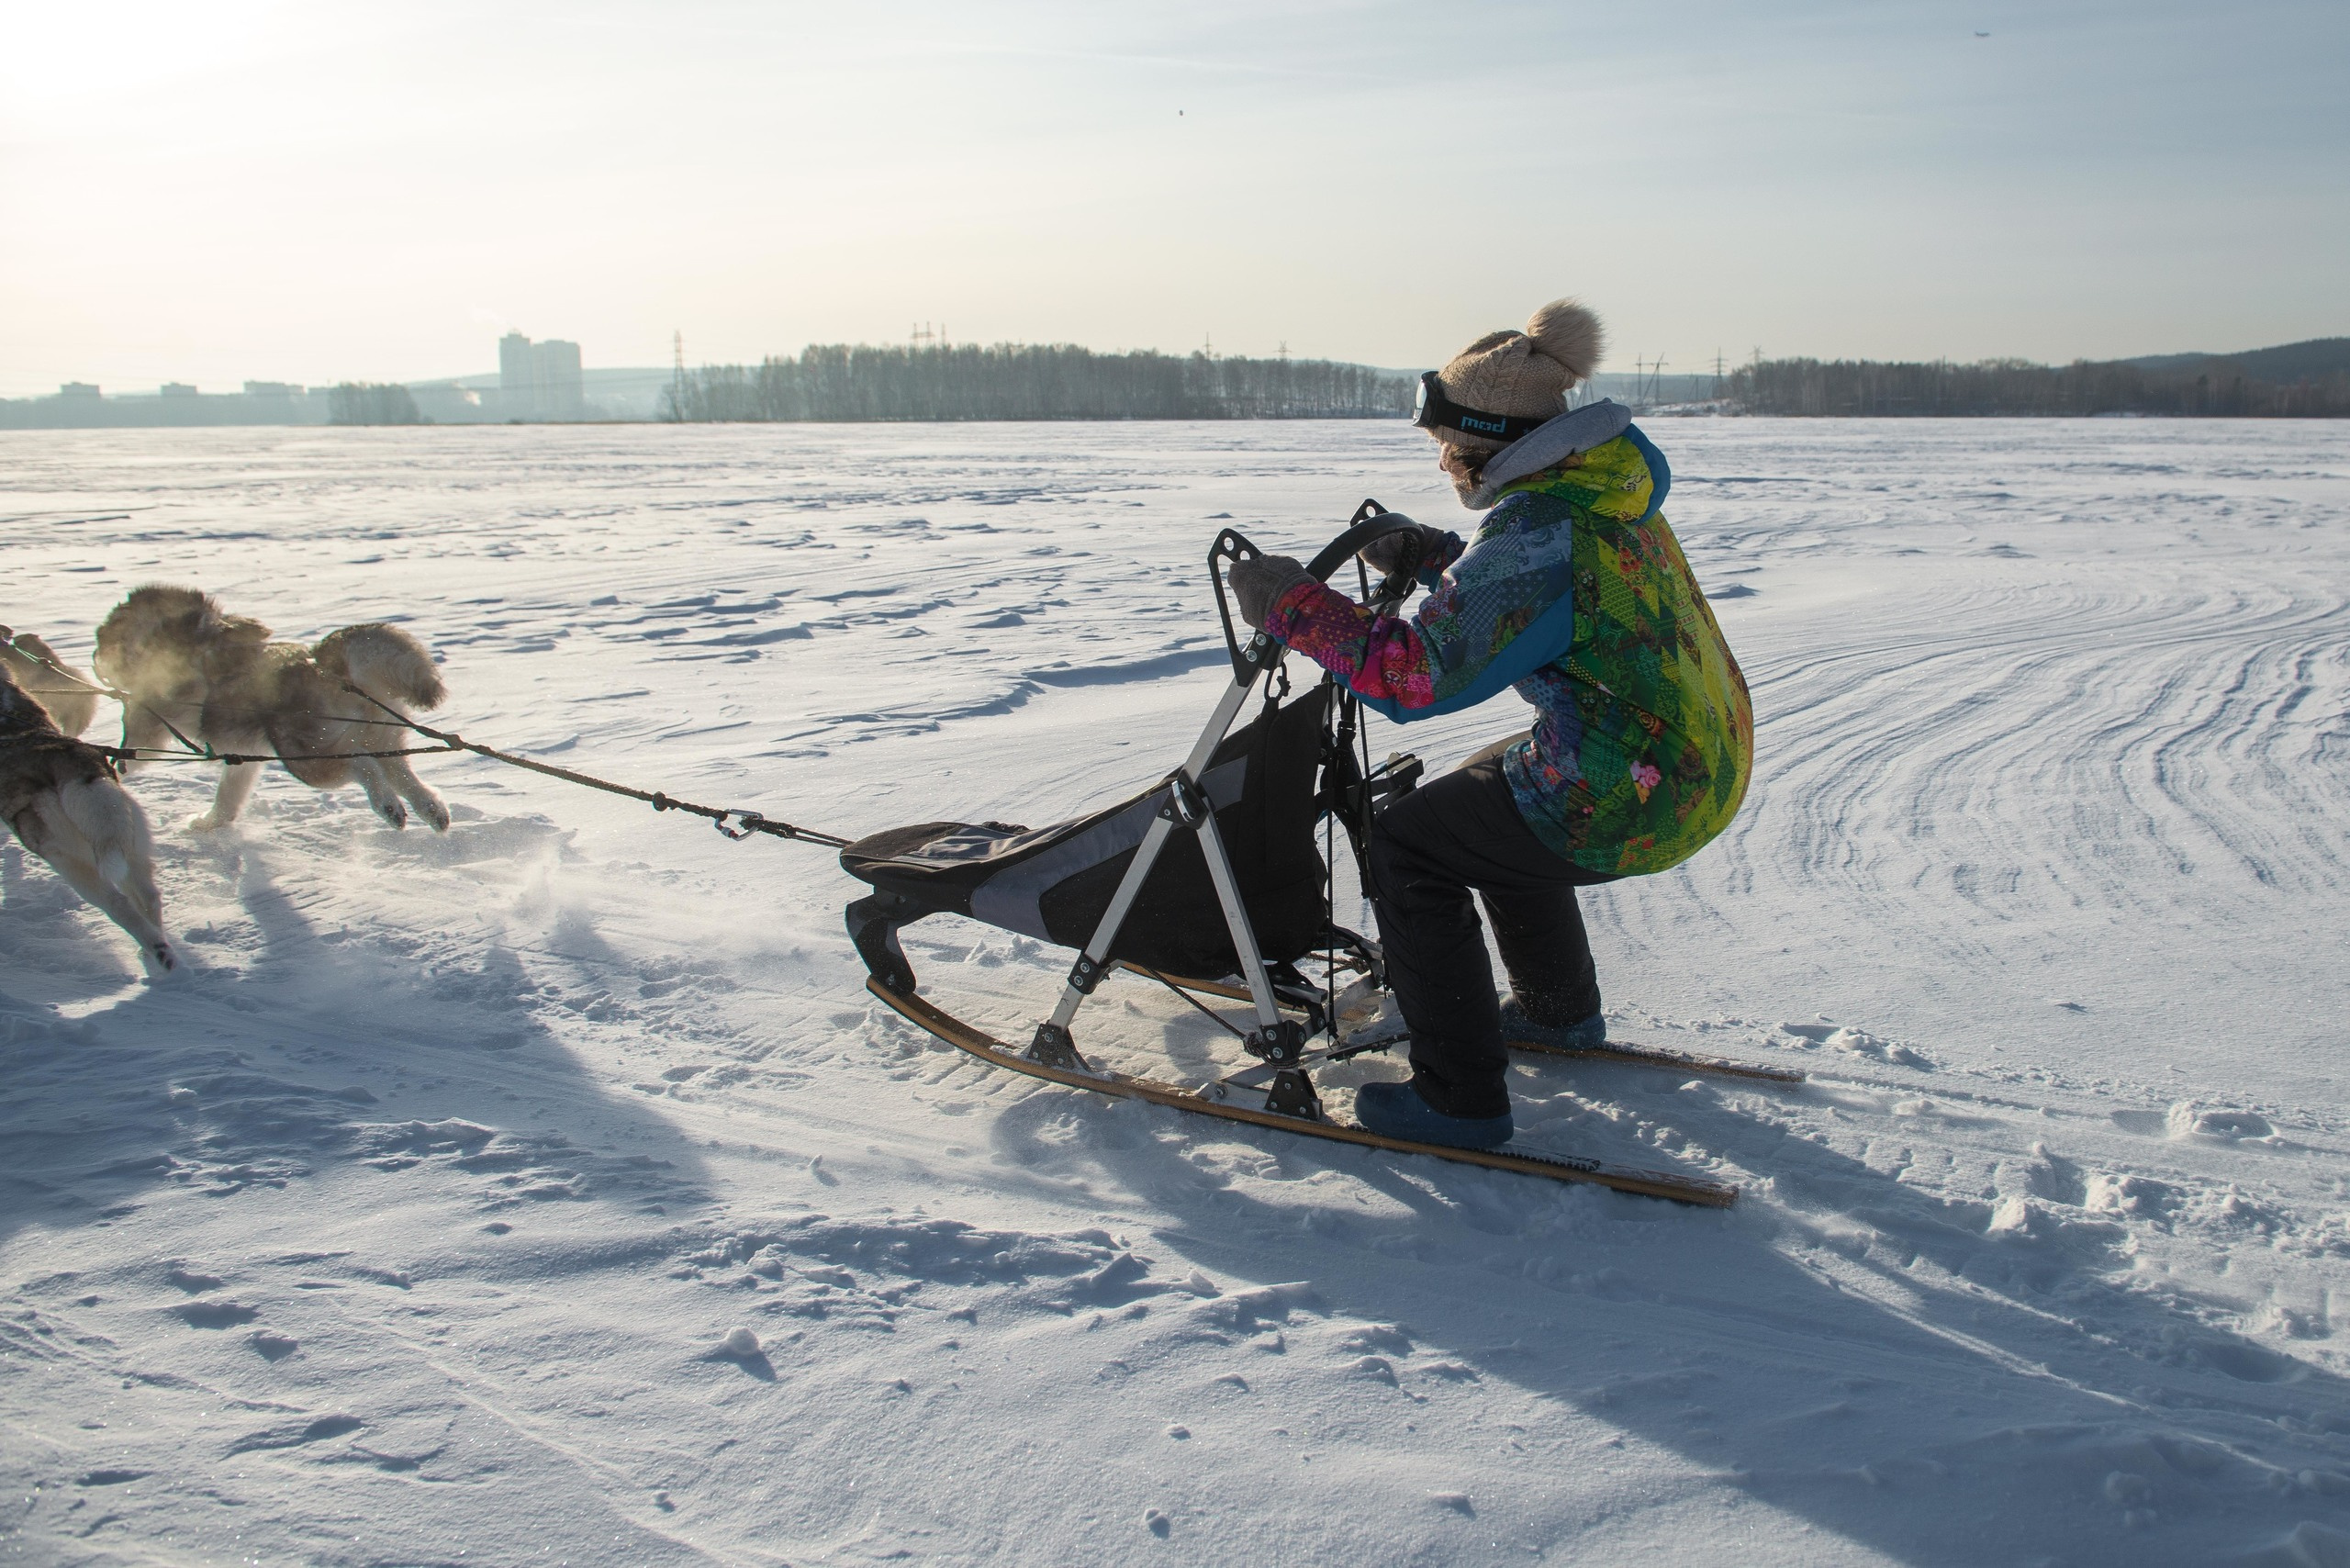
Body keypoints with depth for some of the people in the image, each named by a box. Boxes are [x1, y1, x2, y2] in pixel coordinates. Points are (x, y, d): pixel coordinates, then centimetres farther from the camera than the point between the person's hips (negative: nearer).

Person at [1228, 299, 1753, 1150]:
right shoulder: (1602, 487, 7)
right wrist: (1424, 550, 12)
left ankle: (1461, 1099, 5)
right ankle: (1559, 1009, 46)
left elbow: (1414, 674, -24)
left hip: (1629, 801, -10)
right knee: (1488, 791, 30)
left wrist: (1291, 603, -16)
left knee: (1406, 845, 1)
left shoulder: (1537, 525, -22)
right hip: (1712, 763, 10)